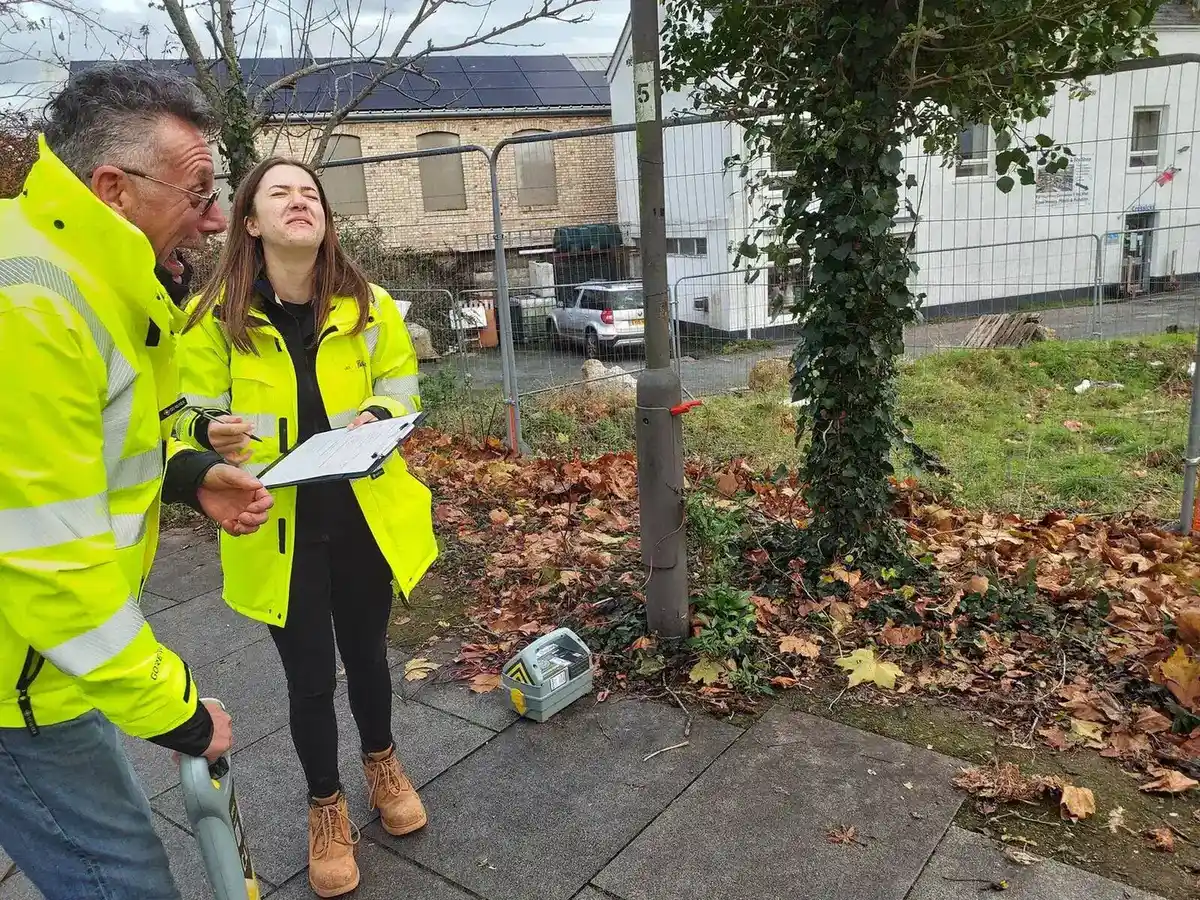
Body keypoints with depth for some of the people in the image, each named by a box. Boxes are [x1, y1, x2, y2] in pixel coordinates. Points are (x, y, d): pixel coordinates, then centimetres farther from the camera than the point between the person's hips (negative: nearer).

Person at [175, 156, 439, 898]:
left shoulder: (368, 305, -6)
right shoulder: (214, 315, -11)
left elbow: (402, 385, 7)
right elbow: (194, 415, -2)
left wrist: (378, 414, -15)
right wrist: (213, 435, -25)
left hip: (364, 516, 2)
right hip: (280, 528, -1)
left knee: (366, 652, 19)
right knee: (309, 675, 10)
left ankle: (383, 764, 48)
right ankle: (327, 806, 37)